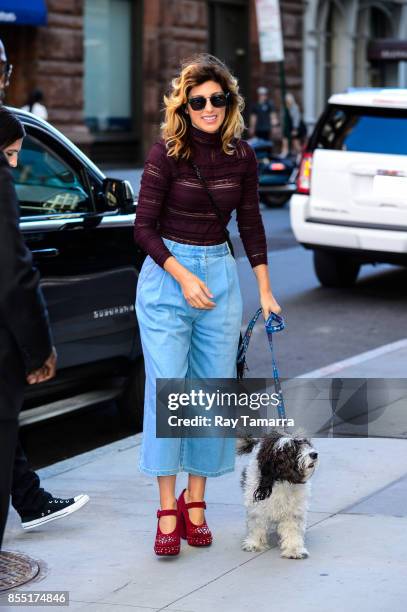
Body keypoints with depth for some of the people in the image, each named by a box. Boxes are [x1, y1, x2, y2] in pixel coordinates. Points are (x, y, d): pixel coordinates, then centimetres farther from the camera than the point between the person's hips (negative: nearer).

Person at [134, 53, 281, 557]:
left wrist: (265, 290, 9)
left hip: (220, 276, 4)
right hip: (166, 278, -4)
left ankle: (196, 502, 17)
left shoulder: (241, 156, 2)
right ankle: (167, 511, 1)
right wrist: (184, 277, -17)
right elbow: (144, 227, -8)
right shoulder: (166, 153, -9)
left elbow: (250, 224, 11)